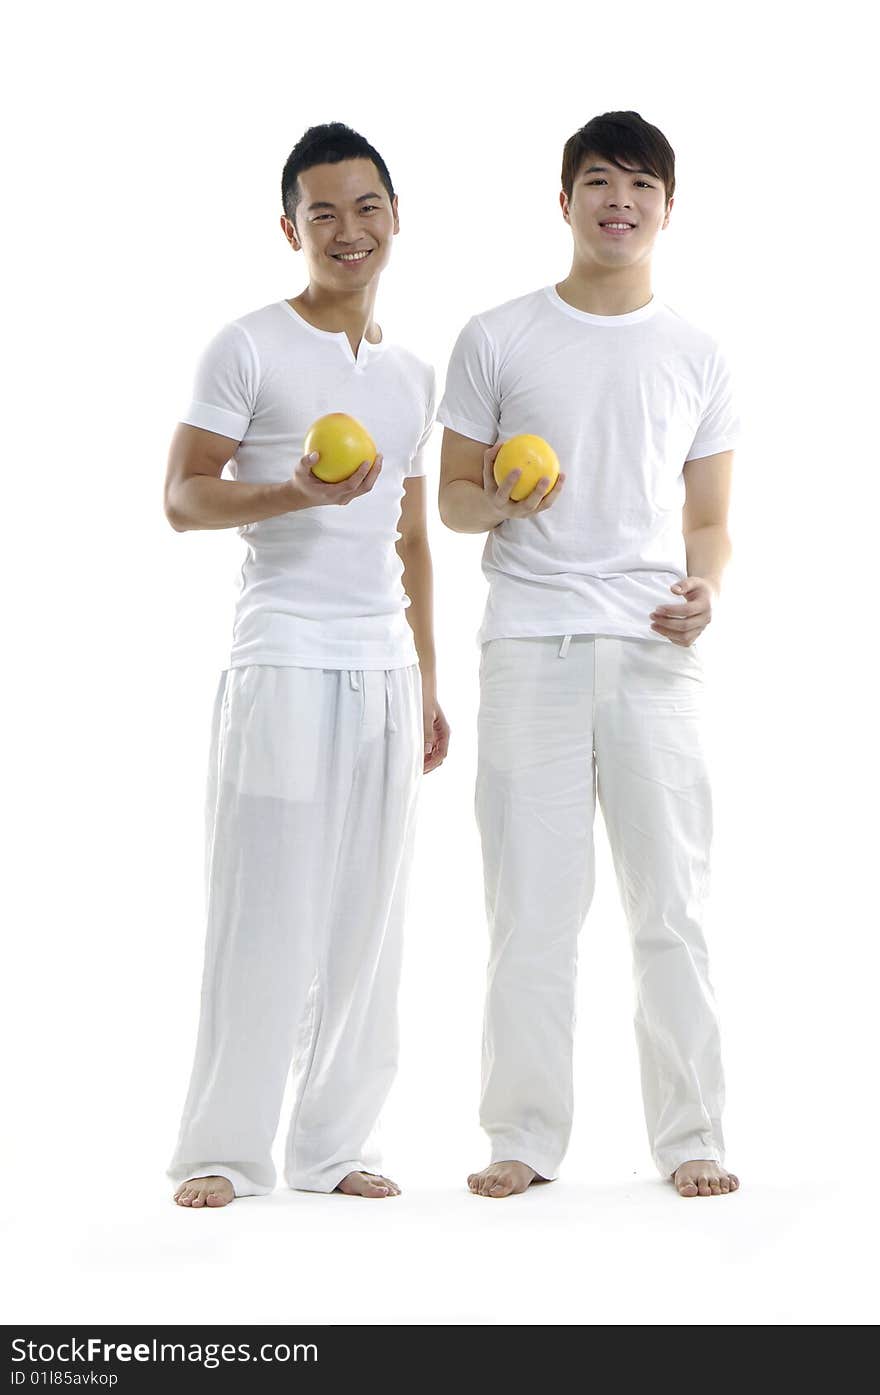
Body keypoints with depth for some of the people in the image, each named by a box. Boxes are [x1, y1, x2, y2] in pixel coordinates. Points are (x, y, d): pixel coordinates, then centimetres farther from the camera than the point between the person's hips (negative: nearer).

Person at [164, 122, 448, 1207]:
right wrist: (297, 493, -22)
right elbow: (182, 498, -5)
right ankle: (222, 1150, 4)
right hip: (282, 659, -6)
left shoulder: (412, 375, 18)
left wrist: (428, 685, 19)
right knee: (265, 906, -6)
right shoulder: (249, 348, -1)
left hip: (385, 669, 6)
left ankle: (334, 1145, 13)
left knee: (368, 912, 4)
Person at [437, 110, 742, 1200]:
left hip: (653, 652, 1)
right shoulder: (498, 340, 8)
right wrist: (500, 501, -12)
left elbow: (708, 518, 14)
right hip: (530, 645, -1)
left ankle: (689, 1137, 9)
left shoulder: (698, 357, 13)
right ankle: (523, 1138, 8)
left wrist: (704, 590, -7)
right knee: (531, 898, -1)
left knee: (671, 899, 0)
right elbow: (452, 497, 11)